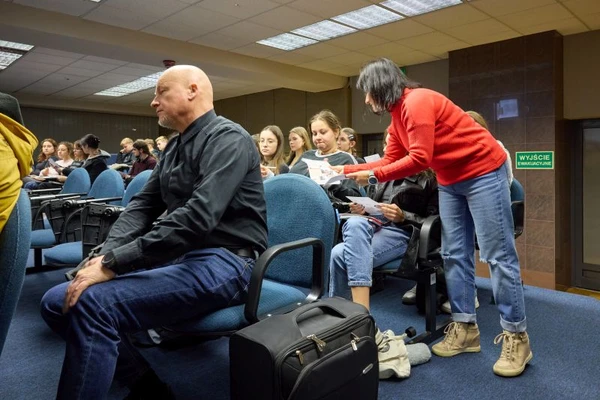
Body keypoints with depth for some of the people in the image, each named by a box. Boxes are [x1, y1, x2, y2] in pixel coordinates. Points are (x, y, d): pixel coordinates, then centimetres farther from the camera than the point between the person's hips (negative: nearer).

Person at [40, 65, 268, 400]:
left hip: (222, 262, -9)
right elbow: (142, 205, 14)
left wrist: (114, 263, -23)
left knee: (94, 305, -26)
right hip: (176, 257, 9)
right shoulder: (174, 148, 18)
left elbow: (199, 216, -24)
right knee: (58, 302, -2)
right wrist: (107, 254, -5)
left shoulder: (227, 138, -11)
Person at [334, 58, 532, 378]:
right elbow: (390, 160, 9)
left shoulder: (417, 102, -20)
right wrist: (346, 170, 7)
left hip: (483, 172, -9)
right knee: (454, 254, 6)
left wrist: (373, 176, -19)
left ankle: (516, 336, 4)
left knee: (497, 254, -6)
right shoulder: (398, 114, 9)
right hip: (450, 180, 10)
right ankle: (465, 327, 13)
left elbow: (419, 159, -26)